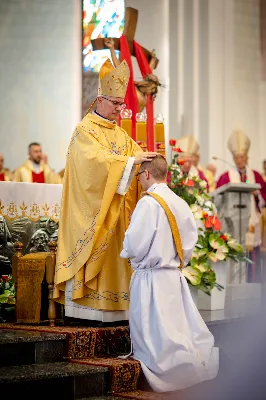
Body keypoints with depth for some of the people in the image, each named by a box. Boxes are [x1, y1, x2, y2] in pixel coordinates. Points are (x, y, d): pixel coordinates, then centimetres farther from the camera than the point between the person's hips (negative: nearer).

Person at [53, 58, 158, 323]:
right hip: (92, 210, -7)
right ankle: (86, 308, -4)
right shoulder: (84, 130, -6)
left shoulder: (120, 134, 17)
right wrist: (132, 161, -26)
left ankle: (110, 308, 5)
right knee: (91, 254, -7)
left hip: (116, 212, 7)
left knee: (113, 256, 3)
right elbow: (98, 159, -21)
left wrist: (150, 161, -14)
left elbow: (136, 156, 8)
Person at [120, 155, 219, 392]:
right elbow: (190, 241, 9)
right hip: (175, 276, 7)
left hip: (151, 278, -7)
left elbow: (134, 245, -17)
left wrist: (127, 254, 4)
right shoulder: (180, 204, 6)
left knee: (157, 336, -1)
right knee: (181, 329, 11)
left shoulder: (148, 203, -15)